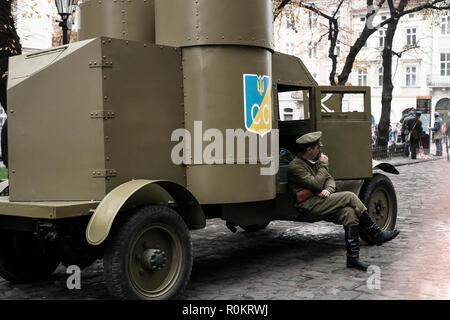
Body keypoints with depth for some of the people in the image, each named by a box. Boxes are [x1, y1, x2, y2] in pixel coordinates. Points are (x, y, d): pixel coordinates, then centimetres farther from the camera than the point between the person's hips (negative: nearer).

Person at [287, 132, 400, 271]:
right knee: (349, 197, -19)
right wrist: (323, 165, -6)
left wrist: (328, 189, -6)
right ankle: (376, 234, -10)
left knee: (349, 212, -18)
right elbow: (316, 185, -18)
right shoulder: (295, 166, -10)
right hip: (309, 208, -9)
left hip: (321, 204, 9)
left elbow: (330, 179, 17)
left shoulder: (314, 161, 19)